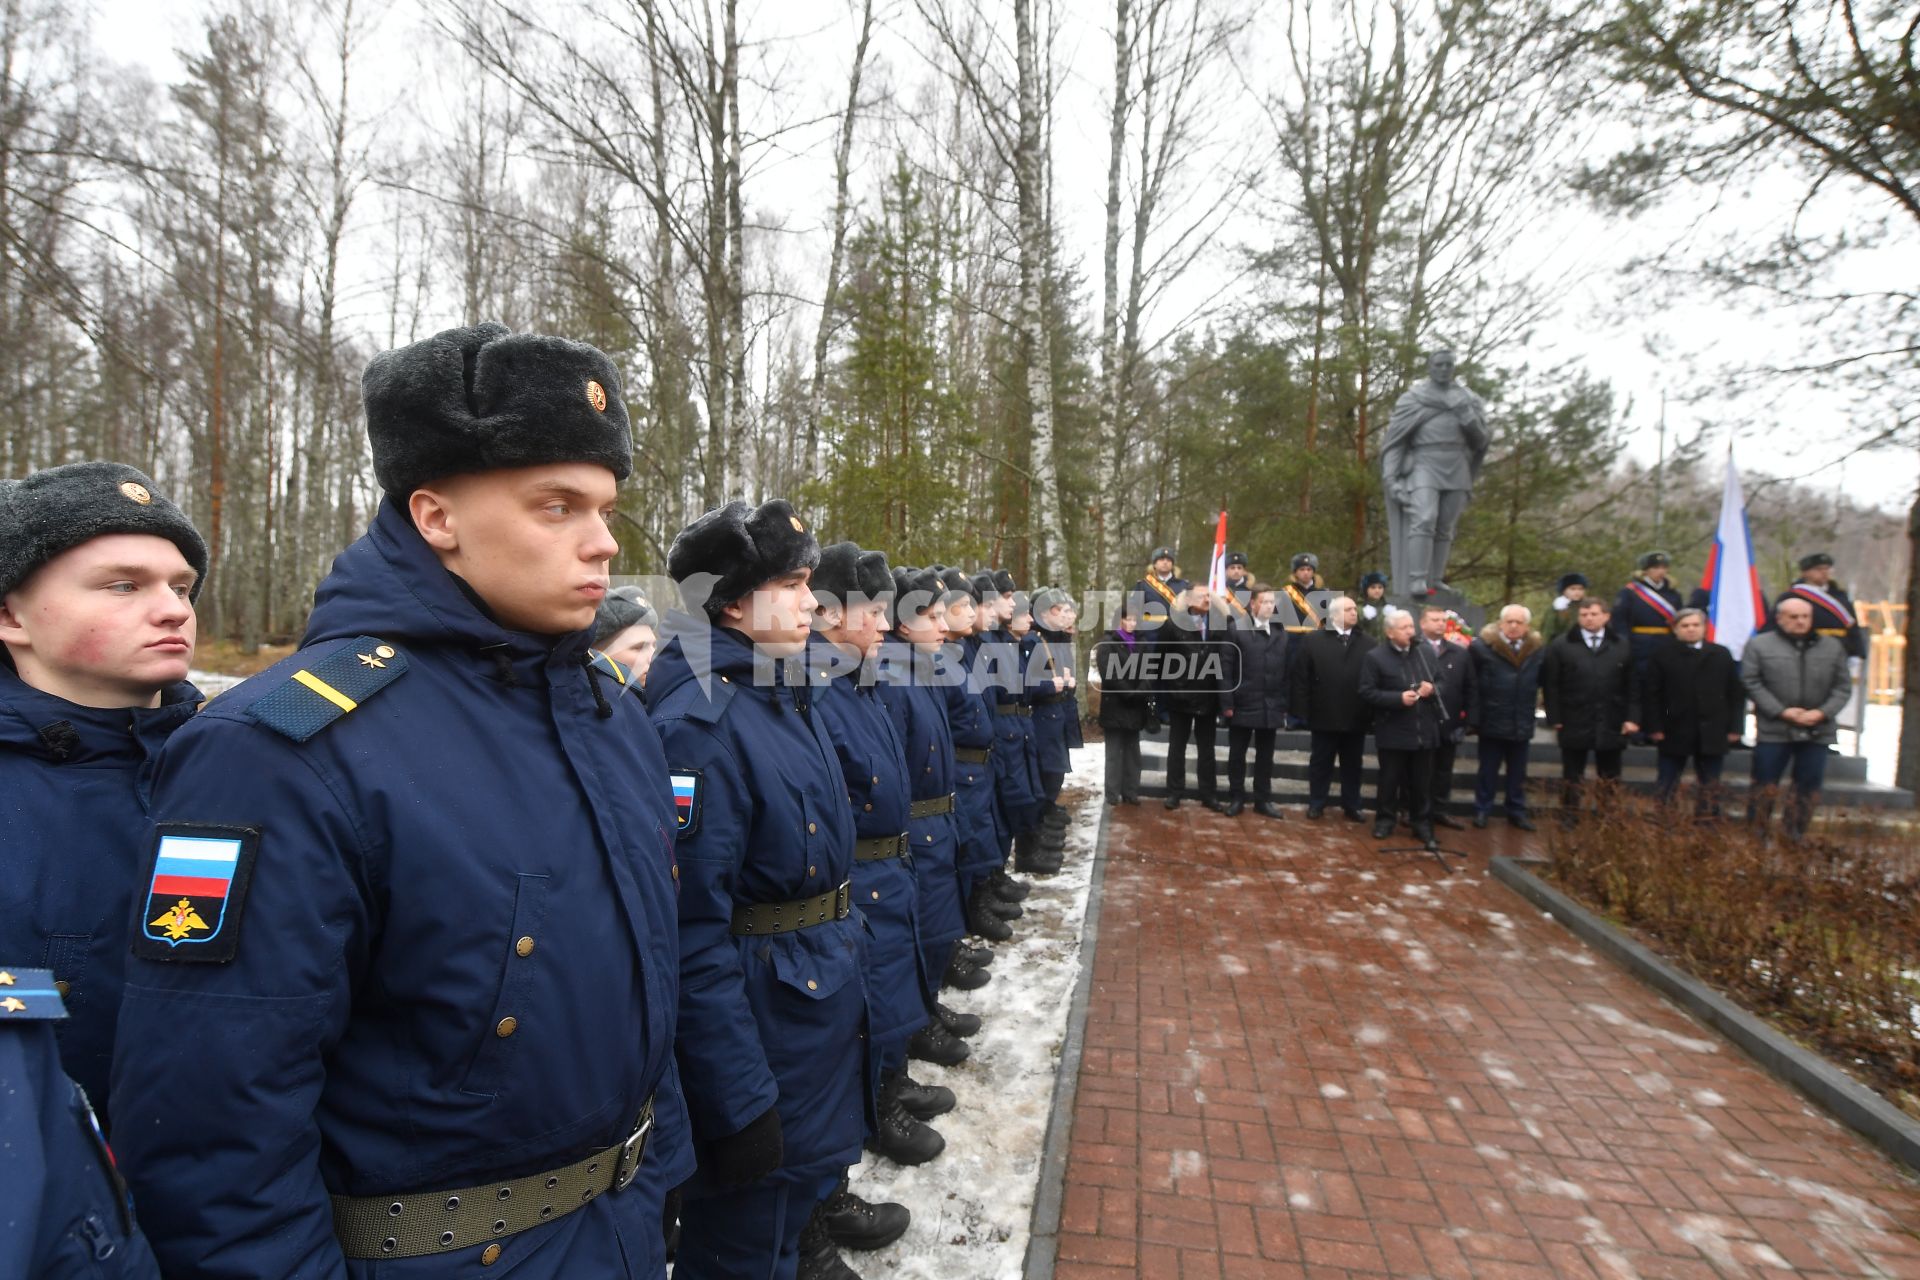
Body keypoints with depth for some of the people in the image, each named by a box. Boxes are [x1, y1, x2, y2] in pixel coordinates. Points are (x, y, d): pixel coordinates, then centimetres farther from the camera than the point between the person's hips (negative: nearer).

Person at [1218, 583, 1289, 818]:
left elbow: (1286, 672, 7)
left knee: (1265, 756, 11)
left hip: (1271, 707, 3)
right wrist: (1226, 703, -12)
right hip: (1242, 705, -3)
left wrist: (1285, 706, 3)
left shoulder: (1282, 634, 9)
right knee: (1237, 754, 7)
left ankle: (1263, 800, 21)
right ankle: (1236, 798, 18)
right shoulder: (1236, 630, -4)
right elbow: (1225, 670, -7)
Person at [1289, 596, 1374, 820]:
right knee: (1320, 762, 10)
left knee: (1352, 764, 12)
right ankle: (1316, 803, 21)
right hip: (1324, 715, -2)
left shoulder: (1368, 643, 2)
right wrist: (1304, 710, -9)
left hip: (1356, 716, 2)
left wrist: (1373, 710, -6)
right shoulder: (1312, 641, -2)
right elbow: (1301, 678, -4)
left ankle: (1351, 805, 24)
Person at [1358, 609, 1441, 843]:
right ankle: (1384, 820, 21)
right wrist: (1399, 698, -19)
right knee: (1389, 780, 7)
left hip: (1423, 730, 4)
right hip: (1393, 732, -4)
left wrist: (1432, 688, -6)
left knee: (1422, 782, 10)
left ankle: (1422, 823, 22)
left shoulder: (1424, 652, 7)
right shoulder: (1374, 656, -6)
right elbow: (1366, 693, -11)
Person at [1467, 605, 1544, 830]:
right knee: (1488, 771, 9)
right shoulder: (1482, 646, -10)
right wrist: (1473, 718, -10)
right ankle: (1482, 810, 21)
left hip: (1522, 723, 3)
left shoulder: (1538, 649, -1)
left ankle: (1517, 812, 26)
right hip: (1491, 721, -3)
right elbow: (1472, 686, -8)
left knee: (1518, 773, 14)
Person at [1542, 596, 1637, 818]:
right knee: (1572, 776, 7)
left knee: (1611, 778, 12)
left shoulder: (1622, 647, 5)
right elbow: (1551, 685, -2)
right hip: (1574, 724, -2)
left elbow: (1630, 686, 5)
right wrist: (1555, 718, -8)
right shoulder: (1560, 647, 0)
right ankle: (1568, 818, 16)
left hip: (1611, 726, 2)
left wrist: (1630, 718, -2)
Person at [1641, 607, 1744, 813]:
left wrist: (1734, 727, 0)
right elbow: (1651, 695, -4)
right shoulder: (1662, 656, -2)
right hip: (1674, 732, -2)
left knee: (1711, 786, 11)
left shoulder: (1721, 655, 5)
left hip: (1711, 734, 3)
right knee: (1666, 787, 4)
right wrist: (1654, 727, -9)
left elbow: (1736, 693, 5)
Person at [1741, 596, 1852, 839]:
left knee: (1809, 789, 7)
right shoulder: (1759, 645, 0)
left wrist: (1822, 713, -8)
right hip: (1773, 730, -3)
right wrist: (1781, 711, -13)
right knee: (1765, 787, 1)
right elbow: (1751, 682, -5)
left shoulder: (1832, 646, 10)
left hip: (1817, 731, 3)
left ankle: (1796, 837, 19)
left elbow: (1843, 687, 8)